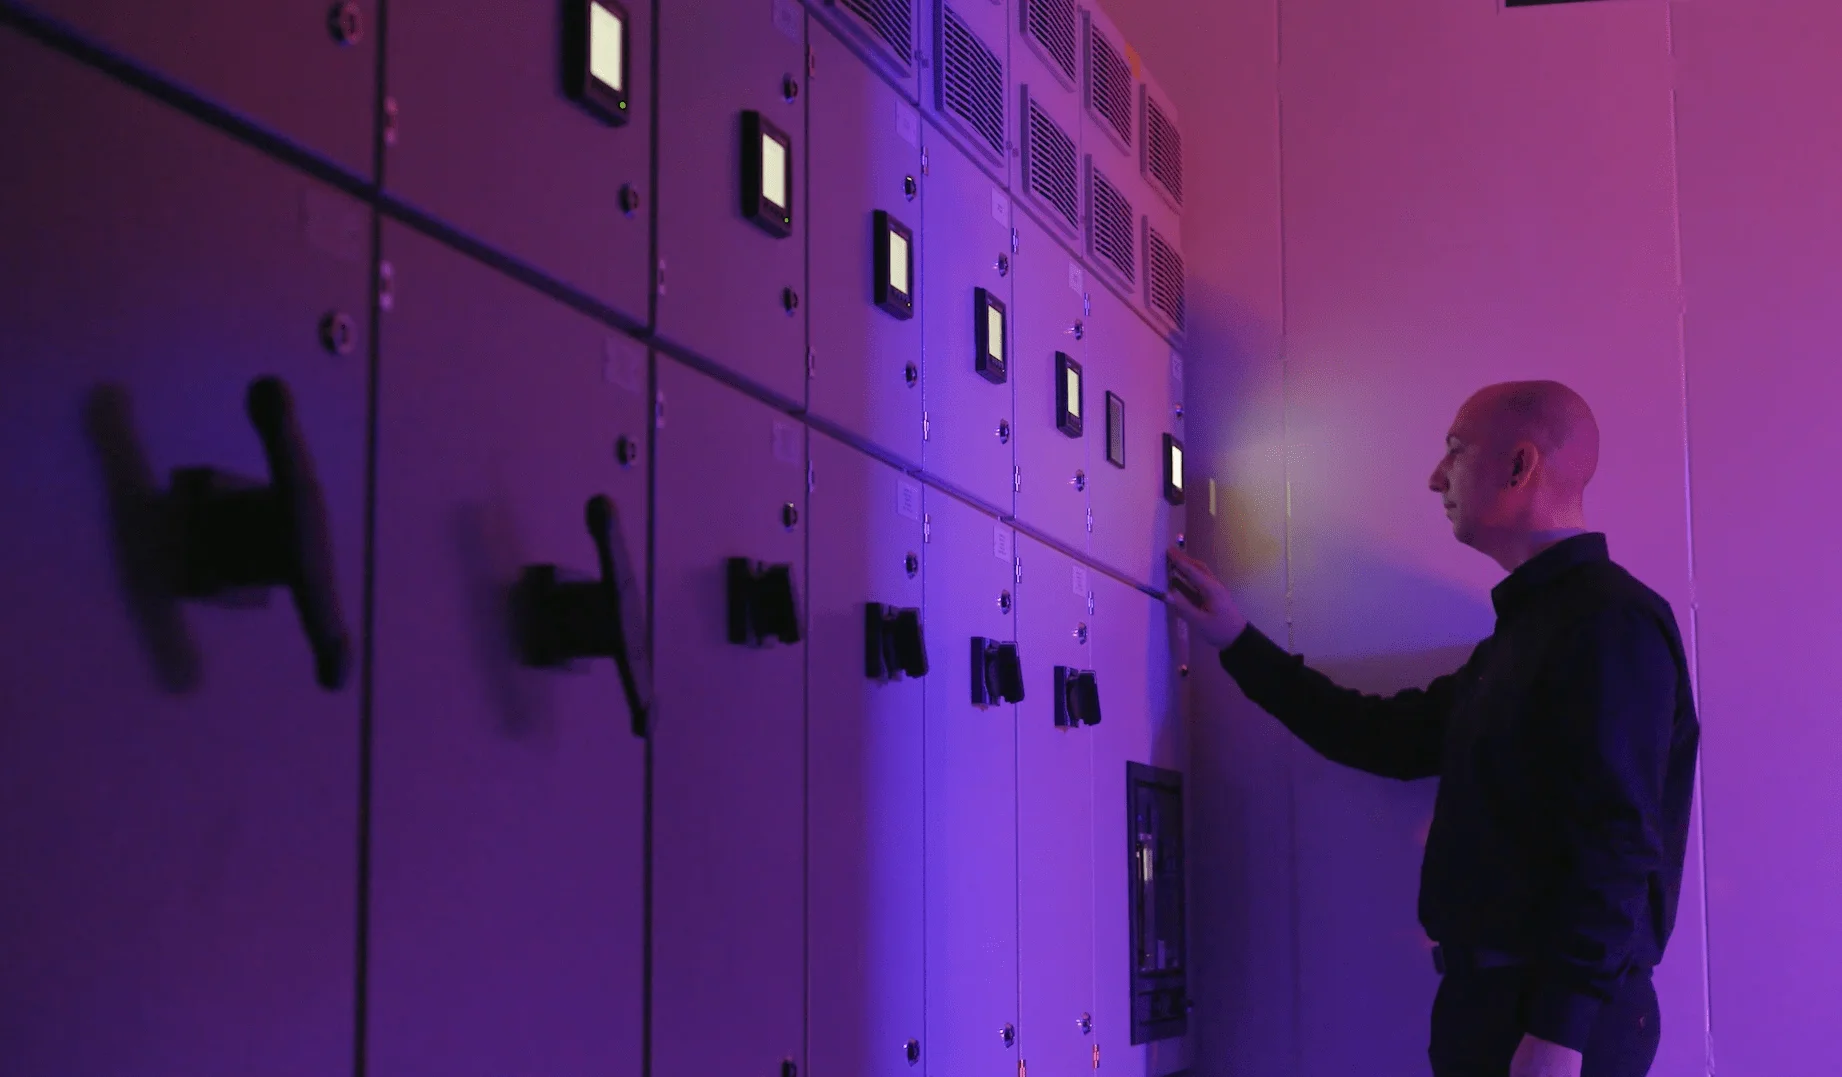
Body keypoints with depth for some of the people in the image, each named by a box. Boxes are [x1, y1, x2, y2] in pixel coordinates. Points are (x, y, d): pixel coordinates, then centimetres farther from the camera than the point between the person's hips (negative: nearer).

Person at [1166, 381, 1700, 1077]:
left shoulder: (1611, 622, -14)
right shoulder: (1529, 624, 18)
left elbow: (1617, 846, -22)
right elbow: (1394, 737, 21)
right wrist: (1238, 642, 23)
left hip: (1556, 1020, -9)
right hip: (1493, 996, 9)